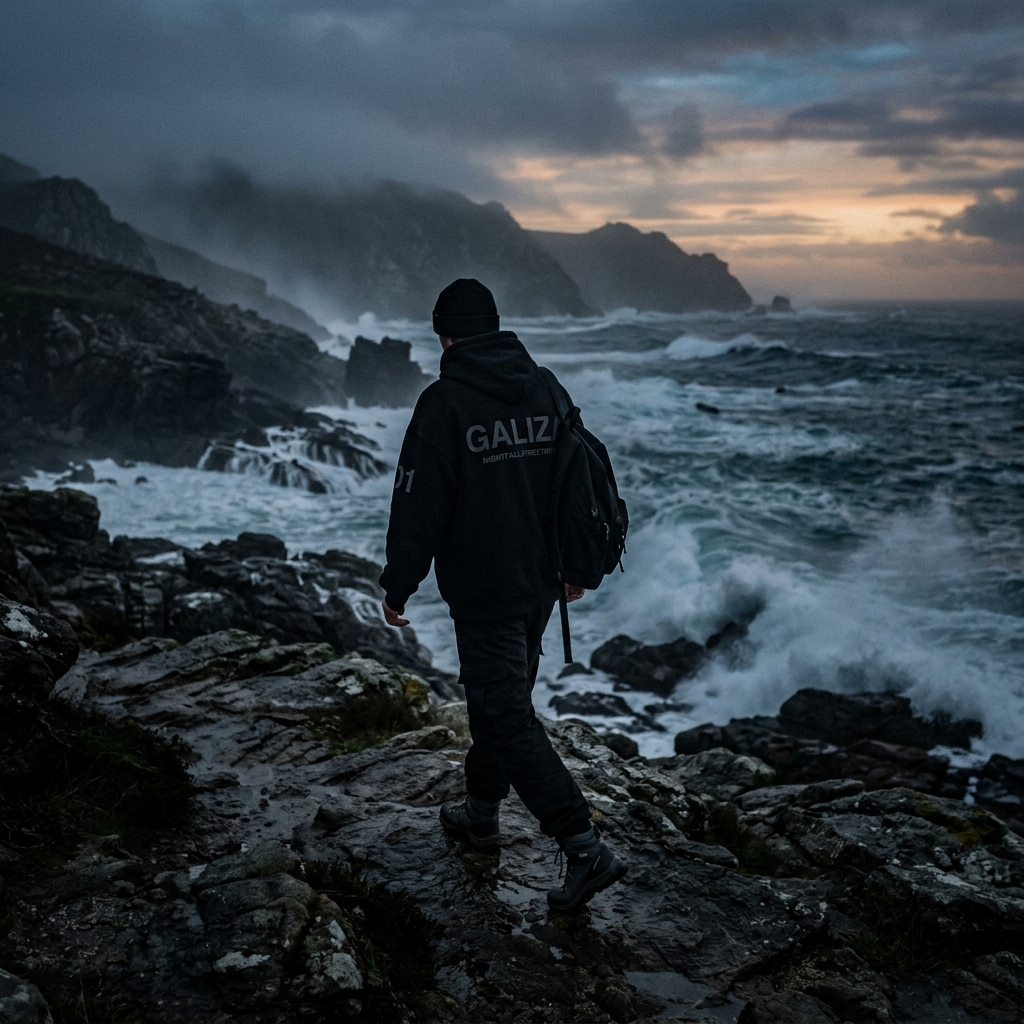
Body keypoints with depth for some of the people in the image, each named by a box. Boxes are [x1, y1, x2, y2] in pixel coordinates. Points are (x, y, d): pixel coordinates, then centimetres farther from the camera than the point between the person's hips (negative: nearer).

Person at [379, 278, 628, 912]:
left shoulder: (444, 403, -15)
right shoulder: (545, 390, 6)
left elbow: (419, 505, -15)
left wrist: (398, 588, -4)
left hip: (482, 594, -7)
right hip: (541, 583, 8)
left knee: (508, 718, -5)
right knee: (498, 695, 22)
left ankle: (586, 848, -10)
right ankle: (482, 814, 38)